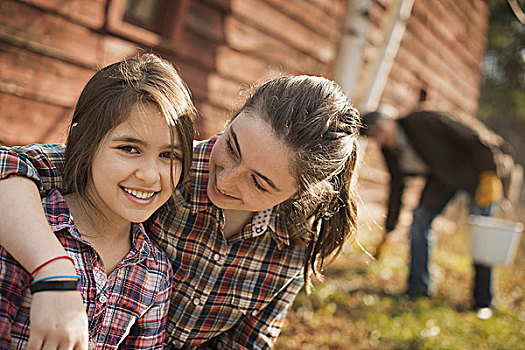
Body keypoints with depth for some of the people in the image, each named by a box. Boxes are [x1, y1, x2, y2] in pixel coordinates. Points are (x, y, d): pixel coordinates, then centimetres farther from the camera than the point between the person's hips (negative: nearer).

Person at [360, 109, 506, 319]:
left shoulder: (422, 121, -29)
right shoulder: (389, 151, -8)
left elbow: (472, 139, -26)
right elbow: (396, 186, 4)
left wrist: (488, 174, -34)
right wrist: (389, 229, 5)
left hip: (473, 168, -6)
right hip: (442, 177, 6)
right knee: (419, 219, -10)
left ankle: (483, 302, -1)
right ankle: (418, 289, 0)